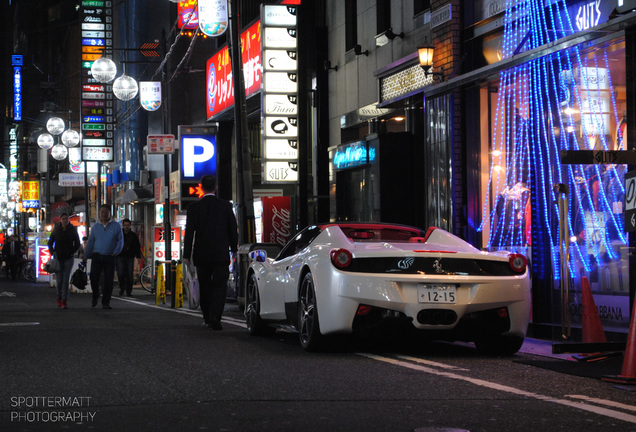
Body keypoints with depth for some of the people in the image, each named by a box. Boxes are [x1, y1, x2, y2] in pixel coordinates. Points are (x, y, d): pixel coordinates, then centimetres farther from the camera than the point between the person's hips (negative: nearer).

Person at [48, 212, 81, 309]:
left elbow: (77, 244, 9)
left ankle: (64, 301, -8)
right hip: (58, 258, 1)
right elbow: (50, 243, 11)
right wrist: (53, 253, -1)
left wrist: (72, 252, 1)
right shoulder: (56, 230, 2)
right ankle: (59, 296, 25)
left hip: (68, 258, -1)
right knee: (59, 280, -2)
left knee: (66, 279, -9)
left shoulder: (72, 230, 0)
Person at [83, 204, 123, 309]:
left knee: (108, 280, -4)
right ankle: (95, 296, 16)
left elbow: (120, 241, 5)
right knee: (94, 277, -11)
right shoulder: (95, 227, 10)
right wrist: (86, 257, 12)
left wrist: (116, 252, -8)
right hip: (97, 256, 1)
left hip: (110, 257, -1)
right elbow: (90, 242, 14)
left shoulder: (116, 226, 4)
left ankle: (105, 303, 4)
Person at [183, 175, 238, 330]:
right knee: (219, 286, -1)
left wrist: (187, 255, -2)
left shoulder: (194, 207, -4)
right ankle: (215, 317, -17)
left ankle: (207, 318, 22)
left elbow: (189, 232, -5)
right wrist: (233, 248, 16)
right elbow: (233, 229, 2)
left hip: (202, 254, 1)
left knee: (205, 287, 14)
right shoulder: (226, 206, -3)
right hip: (221, 254, -1)